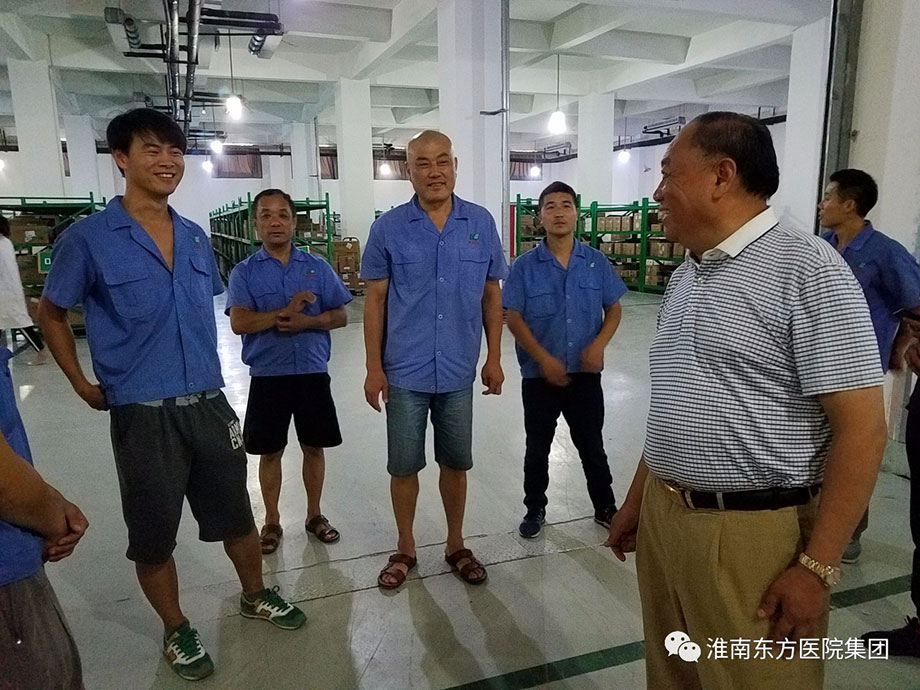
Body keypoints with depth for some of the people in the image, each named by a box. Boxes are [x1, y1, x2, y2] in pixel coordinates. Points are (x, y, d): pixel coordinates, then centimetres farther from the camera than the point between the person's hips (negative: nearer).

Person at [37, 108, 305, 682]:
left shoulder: (196, 237, 6)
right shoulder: (88, 238, -8)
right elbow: (51, 314, 4)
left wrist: (203, 369, 13)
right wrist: (84, 386, 0)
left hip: (210, 404, 4)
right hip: (142, 415, -4)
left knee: (236, 514, 17)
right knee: (154, 534, 11)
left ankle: (256, 596, 40)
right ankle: (177, 630, 33)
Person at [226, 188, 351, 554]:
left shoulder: (317, 267, 3)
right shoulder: (244, 272, -1)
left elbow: (340, 316, 2)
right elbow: (239, 323, -13)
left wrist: (306, 322, -15)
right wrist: (286, 311, -18)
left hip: (313, 373, 1)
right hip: (267, 376, -1)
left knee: (314, 447, 11)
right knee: (270, 452, 10)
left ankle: (314, 515, 30)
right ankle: (272, 522, 28)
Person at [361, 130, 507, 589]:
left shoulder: (480, 223, 0)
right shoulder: (388, 228, -4)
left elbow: (492, 295, 6)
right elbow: (375, 300, -1)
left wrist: (494, 357, 4)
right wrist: (373, 368, -4)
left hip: (458, 371, 1)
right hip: (405, 372, -1)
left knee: (456, 463, 14)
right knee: (404, 466, 10)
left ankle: (456, 546, 34)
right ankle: (405, 549, 31)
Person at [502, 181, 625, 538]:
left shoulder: (596, 262, -1)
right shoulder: (525, 266, -6)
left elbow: (614, 309, 6)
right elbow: (514, 318, -7)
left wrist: (599, 345, -12)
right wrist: (544, 359, -16)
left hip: (585, 373, 1)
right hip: (539, 374, -1)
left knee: (592, 445, 14)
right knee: (537, 447, 13)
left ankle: (605, 507, 34)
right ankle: (535, 509, 31)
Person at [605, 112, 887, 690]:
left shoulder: (807, 270, -13)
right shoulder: (685, 278, 10)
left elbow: (862, 428, -16)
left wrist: (818, 567, -17)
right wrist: (637, 500, 18)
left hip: (753, 534, -7)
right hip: (663, 517, 7)